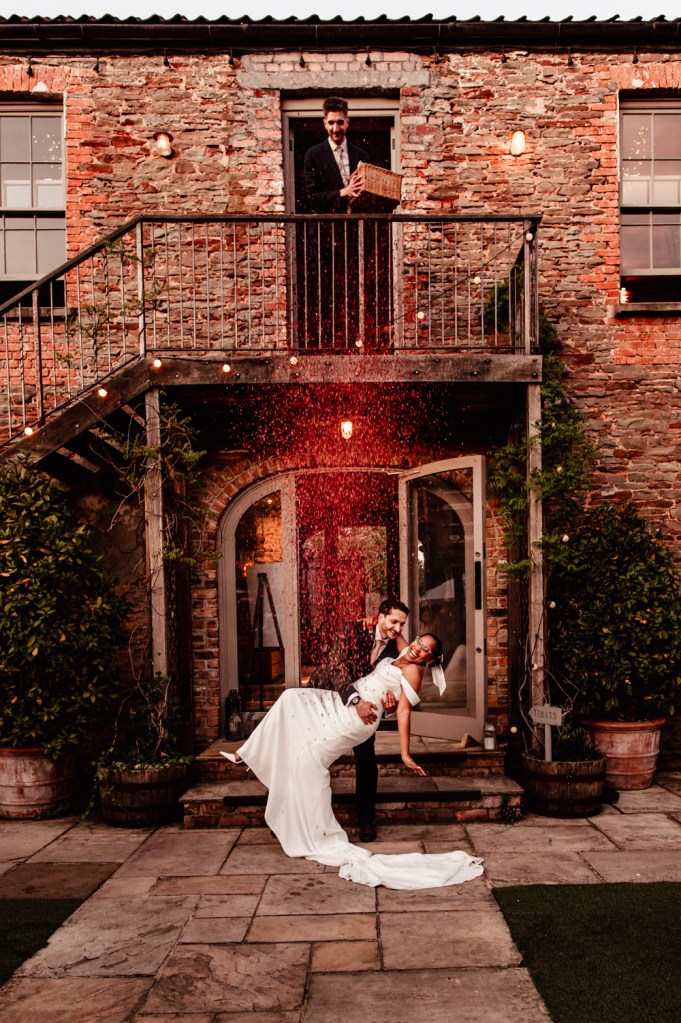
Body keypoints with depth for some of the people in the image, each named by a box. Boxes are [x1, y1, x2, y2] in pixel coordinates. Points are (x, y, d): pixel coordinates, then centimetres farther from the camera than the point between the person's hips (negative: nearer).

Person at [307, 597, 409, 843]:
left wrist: (391, 705, -35)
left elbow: (391, 689, -10)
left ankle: (366, 820, 9)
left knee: (366, 759, -6)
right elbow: (338, 666, -33)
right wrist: (355, 701, -47)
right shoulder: (352, 630, -23)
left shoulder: (395, 648, -10)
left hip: (362, 703, 3)